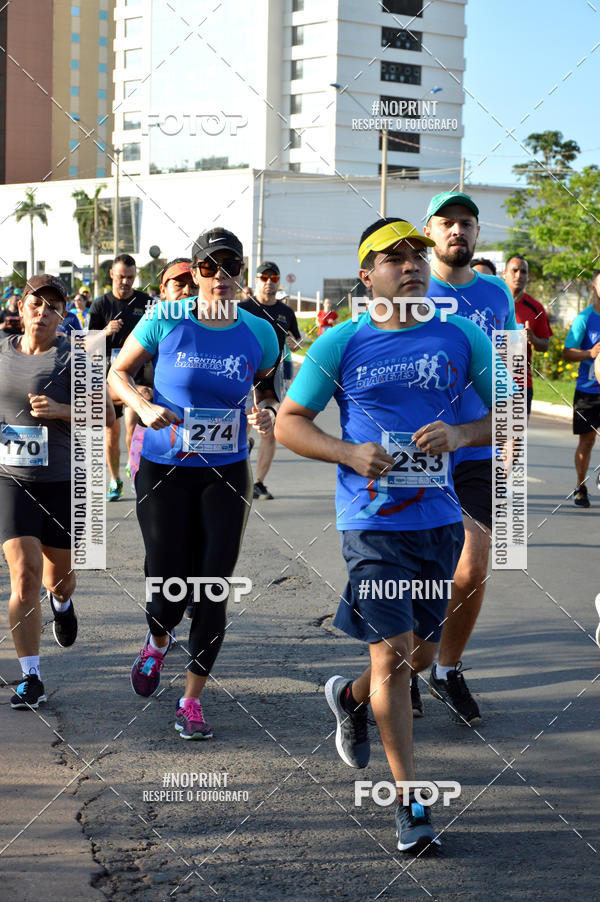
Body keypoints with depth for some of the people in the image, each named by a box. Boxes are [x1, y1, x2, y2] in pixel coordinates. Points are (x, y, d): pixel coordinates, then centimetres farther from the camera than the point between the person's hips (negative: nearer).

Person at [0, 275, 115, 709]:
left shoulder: (73, 356, -6)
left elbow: (107, 413, -7)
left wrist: (60, 410, -21)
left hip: (62, 481, -1)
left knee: (58, 574, 15)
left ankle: (61, 602, 55)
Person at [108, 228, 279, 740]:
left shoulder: (259, 333, -1)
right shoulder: (166, 321, -6)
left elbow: (268, 393, 14)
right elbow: (118, 373, 4)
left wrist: (267, 415, -10)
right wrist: (143, 406, -15)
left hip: (226, 475, 1)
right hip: (164, 469, -1)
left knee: (212, 591, -3)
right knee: (166, 591, 0)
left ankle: (192, 700, 13)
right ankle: (158, 641, 38)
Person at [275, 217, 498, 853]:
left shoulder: (462, 338, 4)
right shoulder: (342, 344, -1)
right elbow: (288, 422, 3)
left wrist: (460, 434, -12)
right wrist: (351, 454, -14)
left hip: (439, 519, 4)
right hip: (371, 521, -3)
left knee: (422, 652, 14)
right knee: (391, 654, -8)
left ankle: (350, 697, 46)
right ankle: (409, 800, 3)